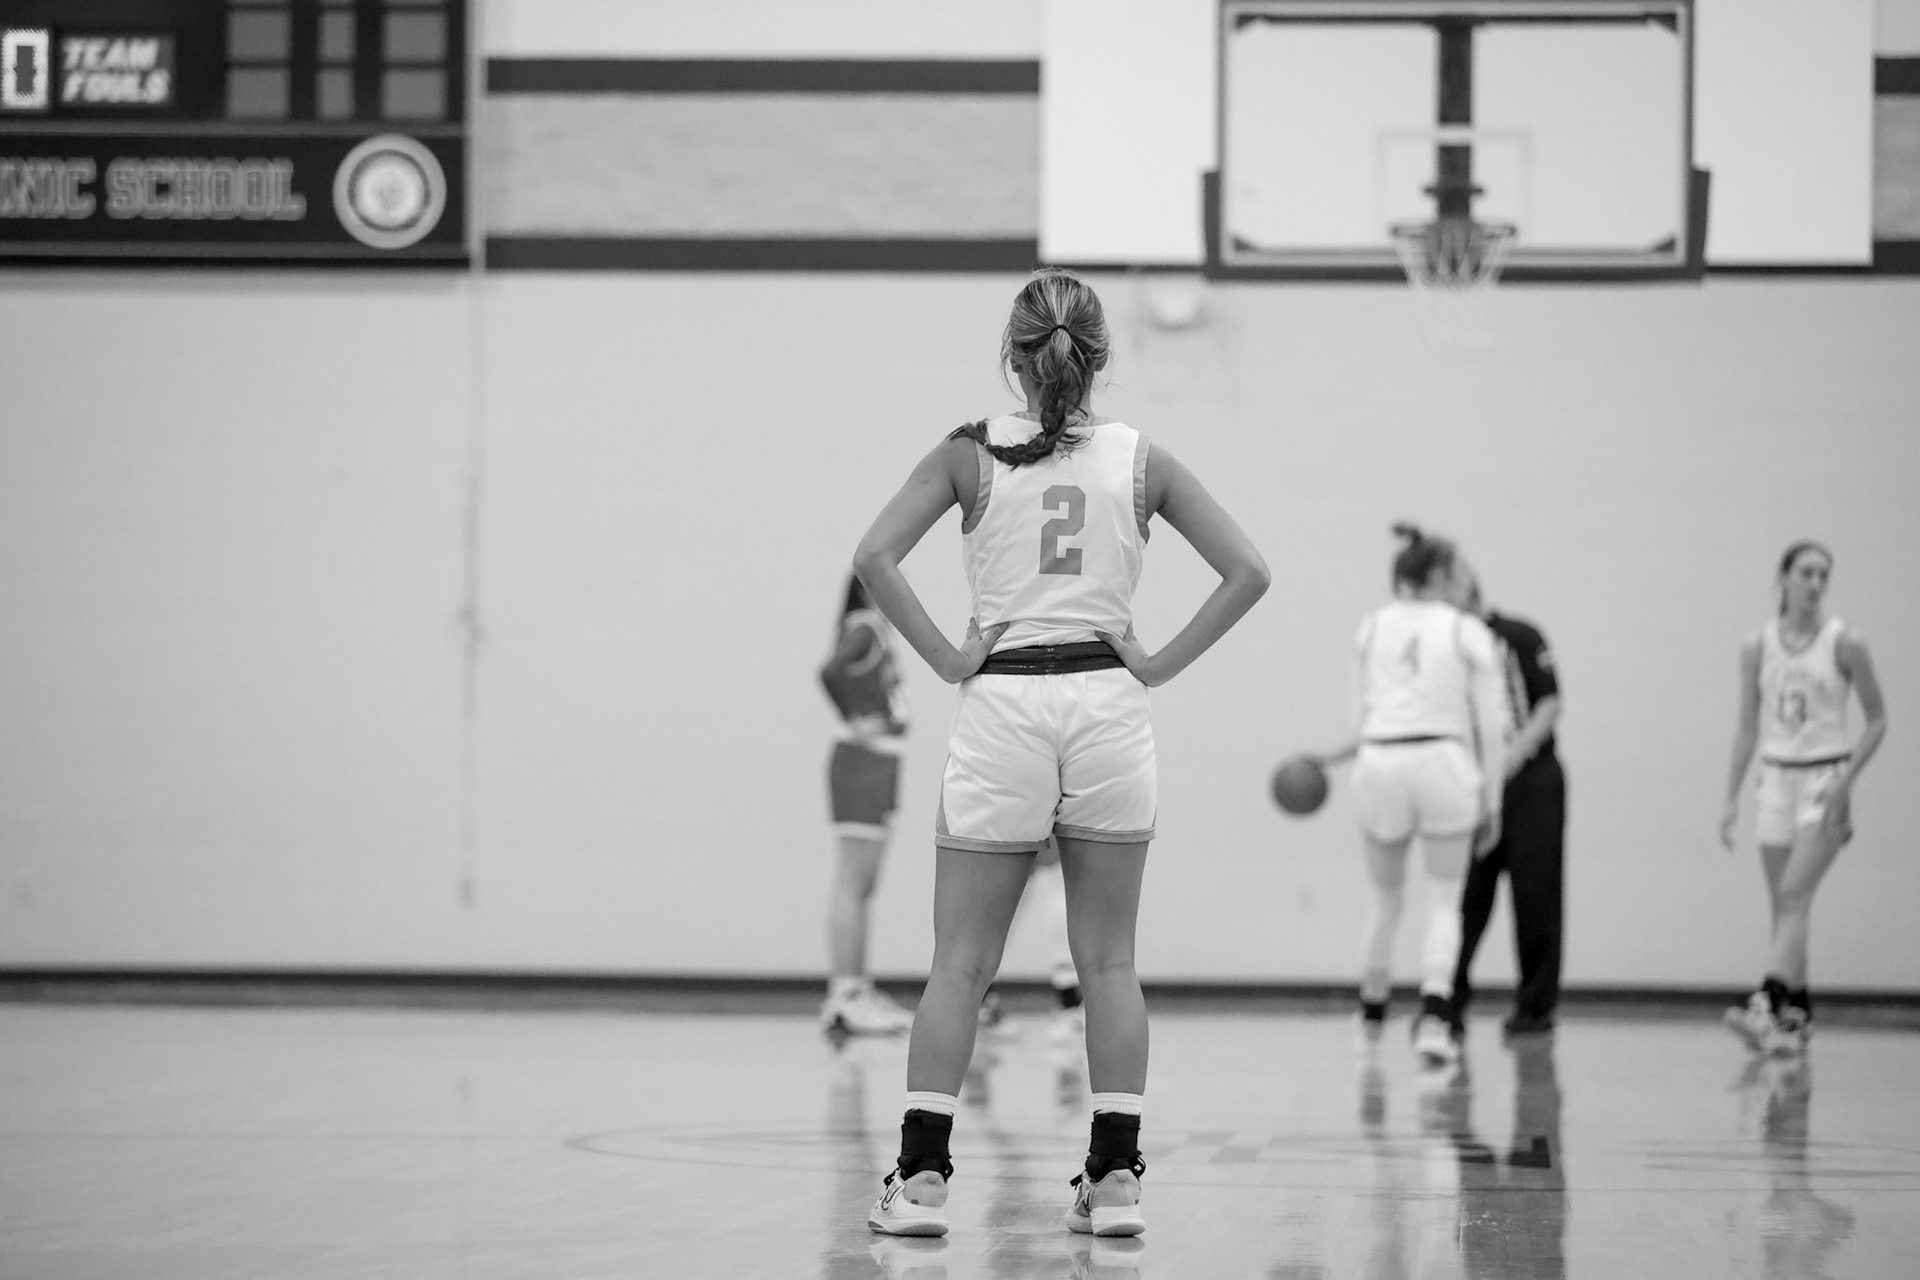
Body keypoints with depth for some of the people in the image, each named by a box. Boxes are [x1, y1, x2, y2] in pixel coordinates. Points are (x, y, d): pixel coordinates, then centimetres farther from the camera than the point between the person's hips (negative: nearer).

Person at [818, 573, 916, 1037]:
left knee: (863, 883, 12)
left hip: (880, 760, 10)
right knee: (853, 880, -10)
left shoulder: (877, 628, 16)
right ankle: (843, 997, -11)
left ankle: (858, 990, 17)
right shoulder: (864, 627, -13)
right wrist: (855, 721, -18)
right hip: (863, 758, -10)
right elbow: (830, 671, -28)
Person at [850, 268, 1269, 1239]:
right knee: (1107, 962, 8)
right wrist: (1161, 663, 3)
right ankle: (1115, 1178, 5)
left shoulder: (971, 455, 1)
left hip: (1001, 704, -1)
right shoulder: (1139, 460, 4)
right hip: (1107, 705, 1)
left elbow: (875, 557, -10)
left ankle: (920, 1176, -1)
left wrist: (947, 659, -4)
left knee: (960, 965, 4)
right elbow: (1246, 571, 2)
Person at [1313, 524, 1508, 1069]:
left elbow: (1367, 711, 10)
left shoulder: (1372, 626, 11)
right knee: (1444, 903, 6)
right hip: (1444, 761, -3)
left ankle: (1371, 1019, 33)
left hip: (1380, 761, 3)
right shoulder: (1469, 632, 3)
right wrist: (1491, 802, 5)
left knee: (1386, 900, 19)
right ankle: (1434, 1017, -13)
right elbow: (1489, 724, 0)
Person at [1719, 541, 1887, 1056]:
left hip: (1826, 781, -4)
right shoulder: (1757, 646, 4)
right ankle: (1796, 1012, 14)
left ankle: (1768, 1004, -26)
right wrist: (1731, 797, 6)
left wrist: (1846, 780, -11)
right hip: (1777, 777, 4)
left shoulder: (1844, 643, -5)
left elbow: (1877, 720, 0)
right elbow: (1748, 727, 10)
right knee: (1784, 905, 6)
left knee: (1794, 896, -17)